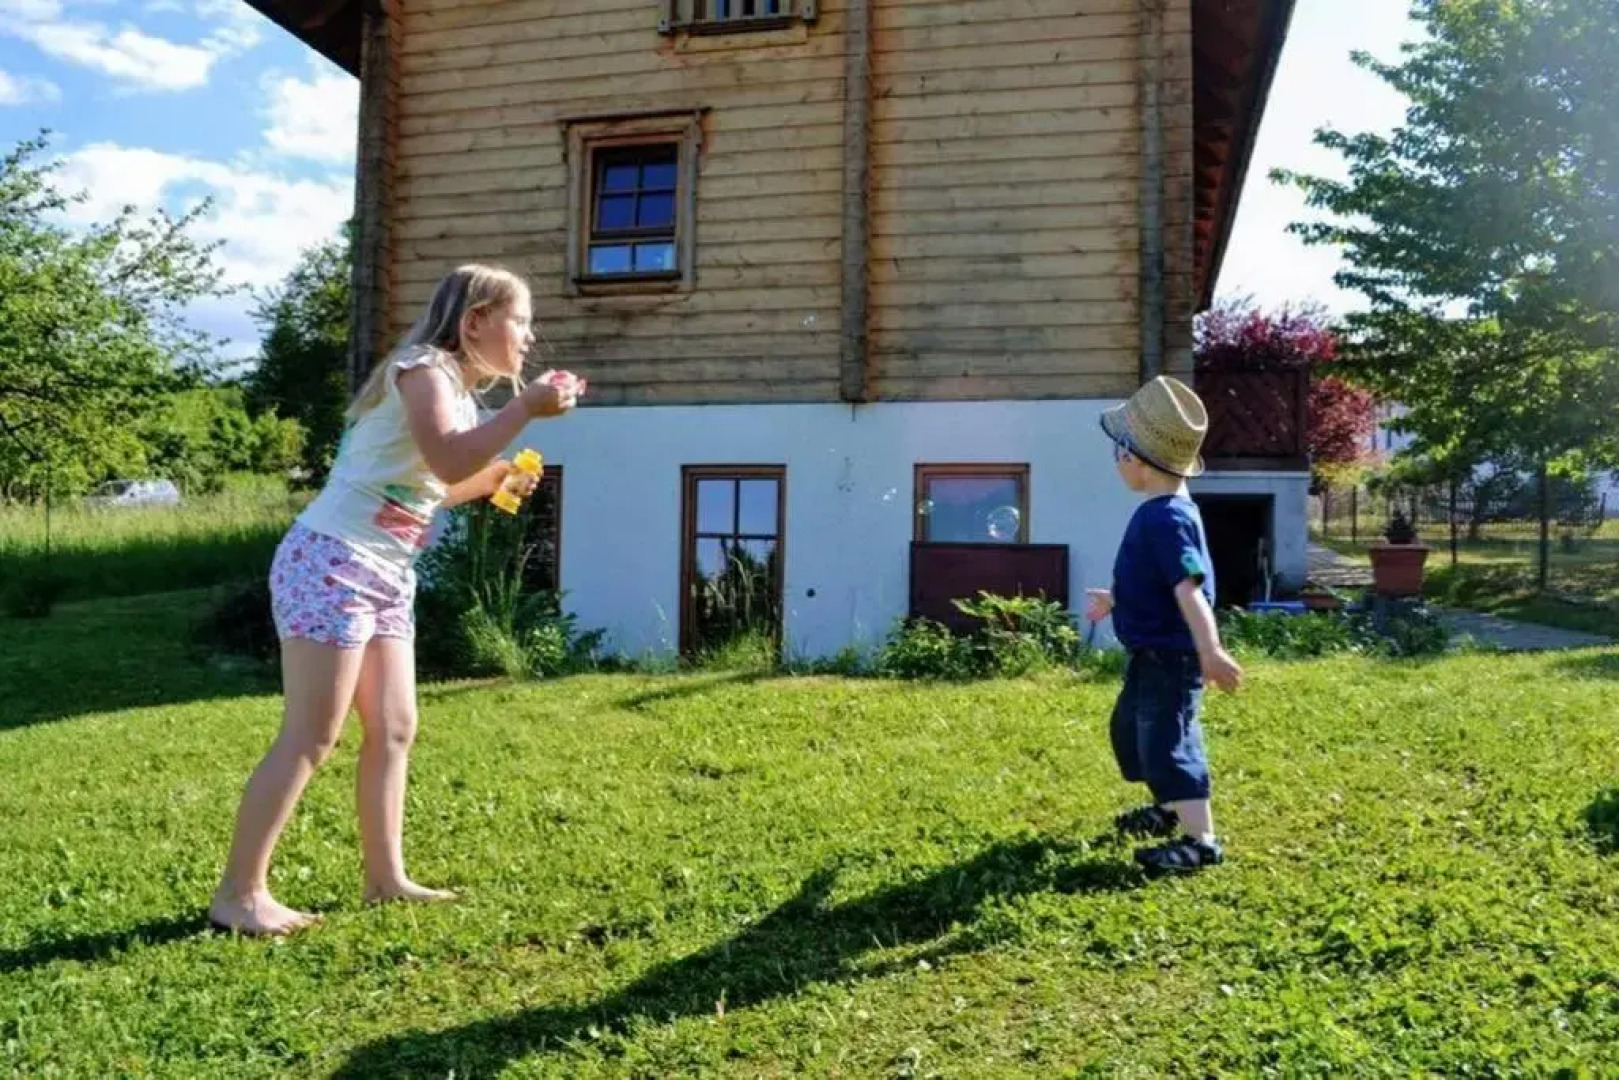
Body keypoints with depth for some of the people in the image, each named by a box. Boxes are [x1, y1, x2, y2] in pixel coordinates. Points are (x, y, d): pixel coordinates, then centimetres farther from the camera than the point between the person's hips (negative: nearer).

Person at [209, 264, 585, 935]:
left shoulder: (458, 391, 18)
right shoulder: (424, 368, -10)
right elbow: (448, 461, -28)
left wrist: (497, 480, 12)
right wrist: (526, 407, -23)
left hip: (385, 578, 10)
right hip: (331, 562, -10)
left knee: (394, 730, 10)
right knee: (311, 737, -7)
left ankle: (385, 878, 19)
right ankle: (238, 894, 2)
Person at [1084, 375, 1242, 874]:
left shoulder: (1165, 518, -25)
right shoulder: (1163, 512, 8)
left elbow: (1189, 589, -33)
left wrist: (1209, 651, -38)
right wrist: (1114, 600, 36)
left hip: (1170, 658, -11)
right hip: (1153, 655, 11)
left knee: (1168, 743, -5)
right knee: (1129, 728, 24)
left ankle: (1200, 840, 5)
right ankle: (1169, 809, 41)